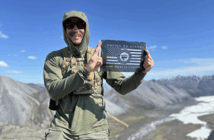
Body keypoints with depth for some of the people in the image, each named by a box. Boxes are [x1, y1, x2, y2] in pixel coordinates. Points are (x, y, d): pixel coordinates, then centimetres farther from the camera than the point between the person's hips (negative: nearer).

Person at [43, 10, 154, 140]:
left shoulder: (101, 57, 3)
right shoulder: (54, 58, 1)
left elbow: (122, 87, 2)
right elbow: (54, 92, -13)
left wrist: (142, 72, -15)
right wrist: (85, 70, -23)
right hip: (62, 128, 0)